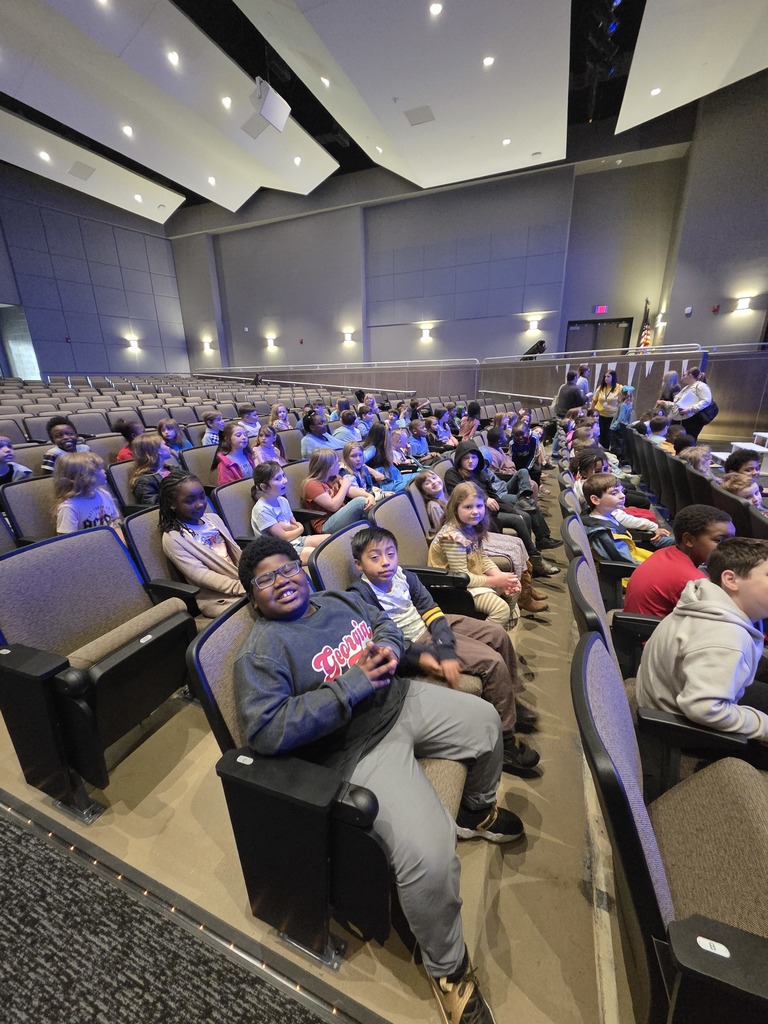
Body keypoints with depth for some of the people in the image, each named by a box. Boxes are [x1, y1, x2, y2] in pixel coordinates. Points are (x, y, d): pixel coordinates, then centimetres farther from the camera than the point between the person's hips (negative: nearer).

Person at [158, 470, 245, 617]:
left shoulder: (213, 518, 11)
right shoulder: (173, 538, -8)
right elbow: (202, 576, -15)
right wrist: (242, 587, -25)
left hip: (244, 579, 7)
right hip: (218, 598, -6)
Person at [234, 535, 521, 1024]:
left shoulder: (339, 600, 8)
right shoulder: (261, 650, -13)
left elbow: (385, 621, 18)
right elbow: (266, 730, -25)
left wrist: (388, 647, -7)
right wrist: (352, 684, -26)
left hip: (406, 700, 8)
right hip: (361, 747, -7)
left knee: (487, 721, 16)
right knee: (430, 858, -24)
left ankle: (476, 811, 44)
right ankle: (448, 967, 10)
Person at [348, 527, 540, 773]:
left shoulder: (404, 577, -5)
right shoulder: (361, 595, -21)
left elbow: (432, 613, -9)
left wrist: (447, 652, -21)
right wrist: (418, 658, -31)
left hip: (432, 627, 7)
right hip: (416, 643, -7)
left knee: (498, 634, 11)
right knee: (494, 663, -16)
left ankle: (510, 701, 35)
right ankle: (504, 742, 4)